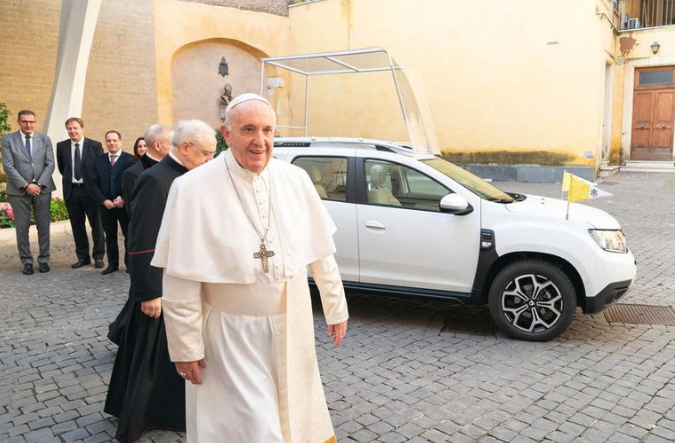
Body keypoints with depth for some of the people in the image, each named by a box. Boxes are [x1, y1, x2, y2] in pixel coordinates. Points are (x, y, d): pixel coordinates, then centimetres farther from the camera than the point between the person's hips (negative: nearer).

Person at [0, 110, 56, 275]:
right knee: (22, 228, 2)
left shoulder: (45, 139, 8)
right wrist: (26, 185, -14)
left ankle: (43, 260, 14)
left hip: (42, 189, 1)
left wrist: (39, 184, -10)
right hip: (19, 190, -1)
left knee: (44, 226, 4)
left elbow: (50, 164, 2)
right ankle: (27, 261, 11)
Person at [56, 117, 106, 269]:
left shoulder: (95, 146, -4)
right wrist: (70, 178, 12)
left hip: (90, 190, -3)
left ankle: (98, 256, 15)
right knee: (77, 225, 9)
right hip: (71, 191, 3)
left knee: (96, 224, 4)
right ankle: (82, 257, 20)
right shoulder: (61, 146, 5)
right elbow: (62, 168, 18)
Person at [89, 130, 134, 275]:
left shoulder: (130, 159, -3)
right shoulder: (99, 160, 9)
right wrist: (104, 200, -7)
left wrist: (123, 198, -16)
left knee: (129, 234, 4)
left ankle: (129, 263, 15)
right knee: (110, 236, 9)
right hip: (105, 205, 3)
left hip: (125, 204, -3)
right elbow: (94, 183, 5)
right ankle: (112, 264, 18)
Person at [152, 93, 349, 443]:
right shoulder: (193, 189, -14)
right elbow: (180, 281, -12)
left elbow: (320, 251, 4)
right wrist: (186, 347, -9)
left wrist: (335, 307, 8)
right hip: (230, 335, -4)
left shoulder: (296, 180, -3)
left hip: (292, 328, 4)